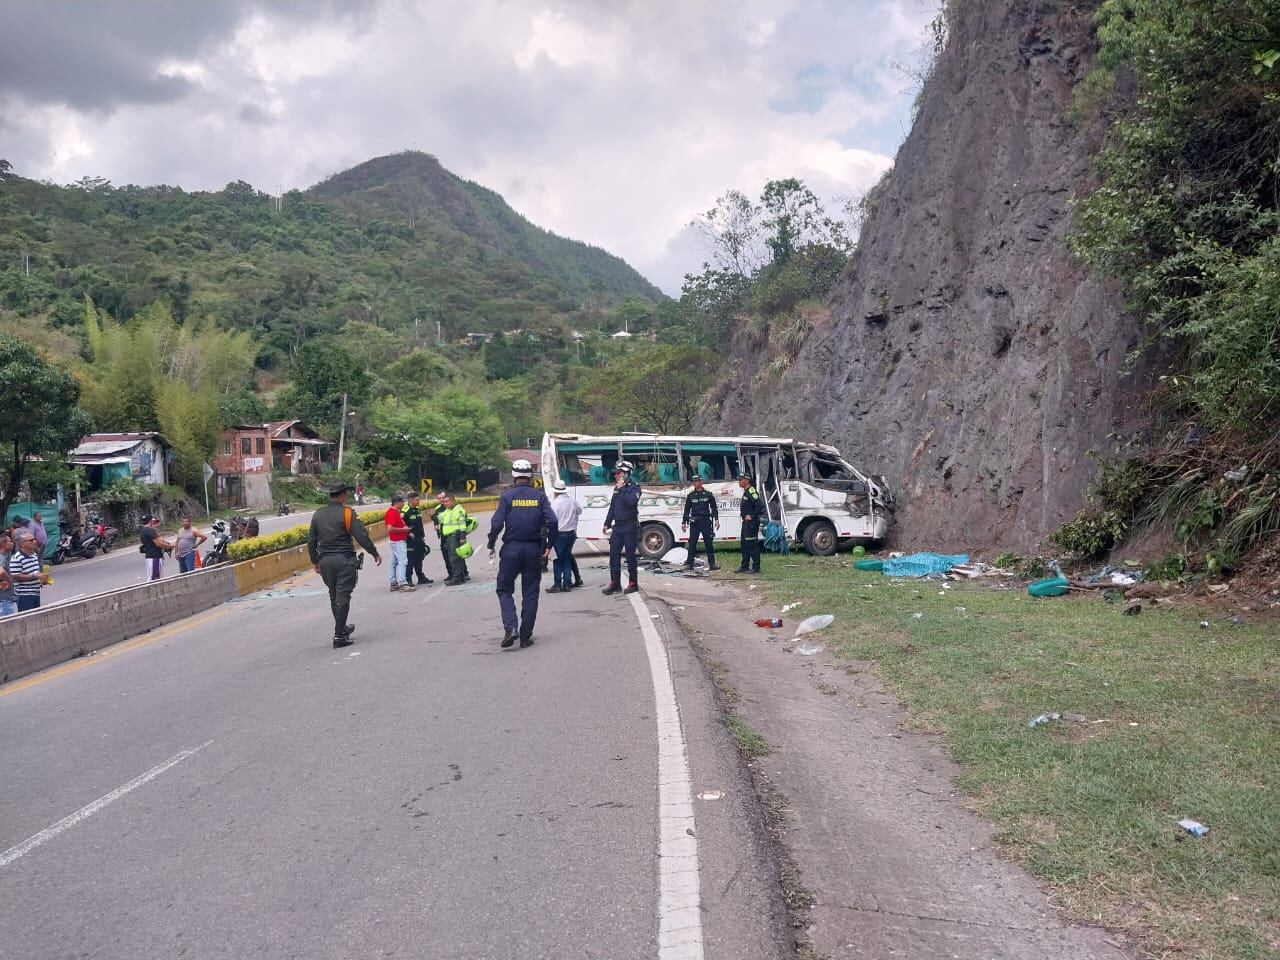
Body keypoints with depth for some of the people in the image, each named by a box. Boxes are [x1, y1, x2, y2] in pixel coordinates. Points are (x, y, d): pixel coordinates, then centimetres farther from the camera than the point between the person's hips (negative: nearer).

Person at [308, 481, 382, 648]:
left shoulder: (318, 514, 8)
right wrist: (375, 554, -3)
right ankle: (339, 636, -4)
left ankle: (342, 628, 32)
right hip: (344, 560, -5)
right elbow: (362, 536, -13)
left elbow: (311, 541, 12)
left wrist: (315, 561, 22)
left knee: (334, 596, 18)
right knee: (342, 596, -2)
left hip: (325, 561, 5)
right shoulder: (347, 513, -9)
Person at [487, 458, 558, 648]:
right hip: (533, 549, 1)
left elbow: (497, 523, -11)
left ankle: (510, 628, -10)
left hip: (511, 548, -1)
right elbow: (552, 521, -8)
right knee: (530, 593, 10)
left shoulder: (507, 496, -3)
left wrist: (491, 545, 2)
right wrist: (549, 545, 3)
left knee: (504, 589, 11)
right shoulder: (539, 496, 1)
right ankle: (525, 636, 10)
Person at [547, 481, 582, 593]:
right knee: (567, 559, 12)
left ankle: (557, 585, 2)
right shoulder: (573, 502, 2)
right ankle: (567, 584, 12)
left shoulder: (555, 503, -15)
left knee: (558, 560, 1)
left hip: (560, 534, -5)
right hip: (571, 533, 6)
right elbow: (579, 511, 20)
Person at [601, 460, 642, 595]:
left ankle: (632, 583, 6)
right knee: (614, 555, 5)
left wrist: (622, 489, -18)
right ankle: (615, 583, 10)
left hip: (630, 527, -7)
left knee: (630, 555, -2)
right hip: (617, 527, 7)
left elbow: (631, 501, -27)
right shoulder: (616, 488, 15)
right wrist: (607, 523, 20)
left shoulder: (634, 488, -7)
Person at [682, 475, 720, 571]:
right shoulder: (691, 495, 8)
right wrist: (684, 522, 6)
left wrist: (716, 520, -3)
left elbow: (714, 508, 7)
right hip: (694, 522, 1)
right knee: (692, 543, -1)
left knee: (709, 543, 0)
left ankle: (712, 563, 6)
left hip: (706, 521, -1)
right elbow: (687, 509, 11)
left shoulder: (708, 494, 5)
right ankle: (689, 564, 2)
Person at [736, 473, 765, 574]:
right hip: (746, 522, 11)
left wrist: (752, 516, -21)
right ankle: (745, 566, 22)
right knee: (744, 544, 15)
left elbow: (760, 505, -25)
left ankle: (756, 567, -4)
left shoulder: (751, 492, -16)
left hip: (751, 522, -11)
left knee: (752, 544, -8)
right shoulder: (746, 492, 16)